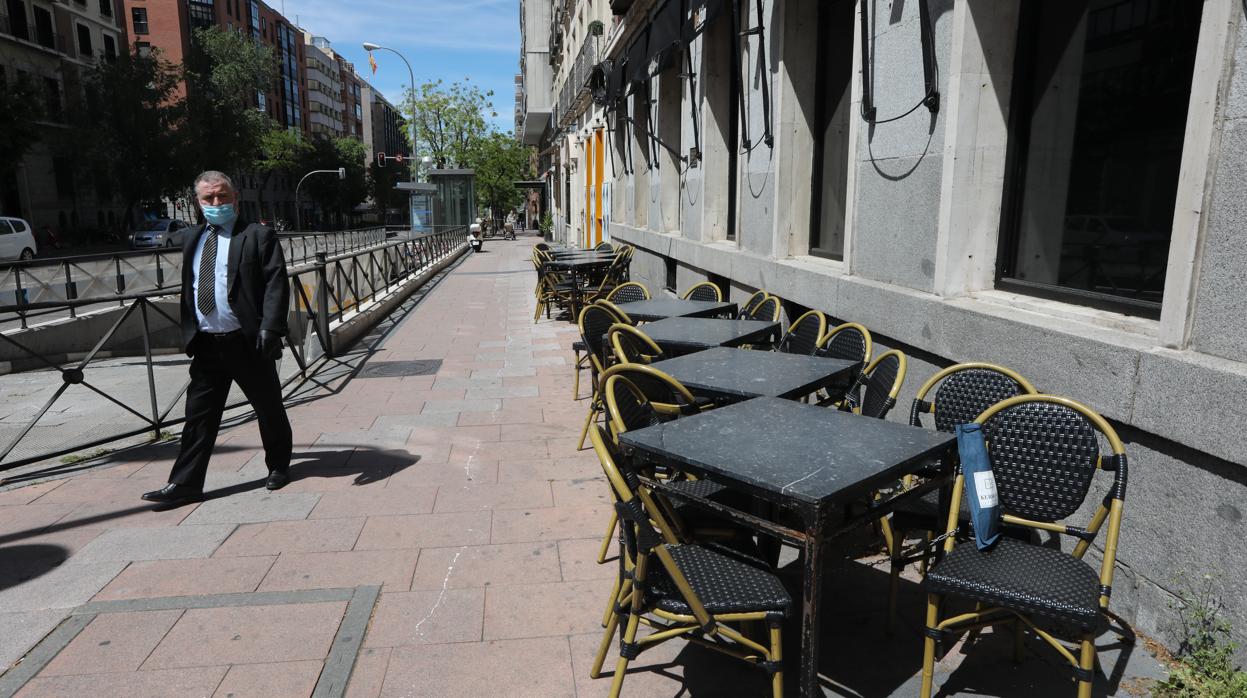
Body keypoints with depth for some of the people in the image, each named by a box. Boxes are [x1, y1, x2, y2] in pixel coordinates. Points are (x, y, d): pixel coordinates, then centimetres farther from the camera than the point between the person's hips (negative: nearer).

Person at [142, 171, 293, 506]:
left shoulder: (258, 236, -3)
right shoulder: (193, 240, 16)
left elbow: (276, 283, -11)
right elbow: (187, 290, 21)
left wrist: (270, 328, -21)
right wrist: (187, 334, 15)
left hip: (248, 342, -5)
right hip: (206, 344, 5)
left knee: (269, 408, 8)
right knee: (199, 414, 6)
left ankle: (278, 466, 27)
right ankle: (185, 484, 12)